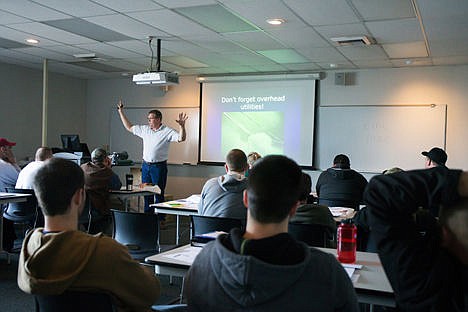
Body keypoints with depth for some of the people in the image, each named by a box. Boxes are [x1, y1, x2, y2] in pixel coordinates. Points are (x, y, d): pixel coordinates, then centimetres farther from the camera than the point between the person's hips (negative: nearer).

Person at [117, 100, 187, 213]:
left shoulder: (167, 131, -8)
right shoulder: (144, 129, 10)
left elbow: (181, 138, -19)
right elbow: (129, 127, 21)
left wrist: (182, 126, -36)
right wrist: (121, 112, 20)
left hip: (159, 167, -6)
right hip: (145, 165, 6)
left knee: (159, 194, -1)